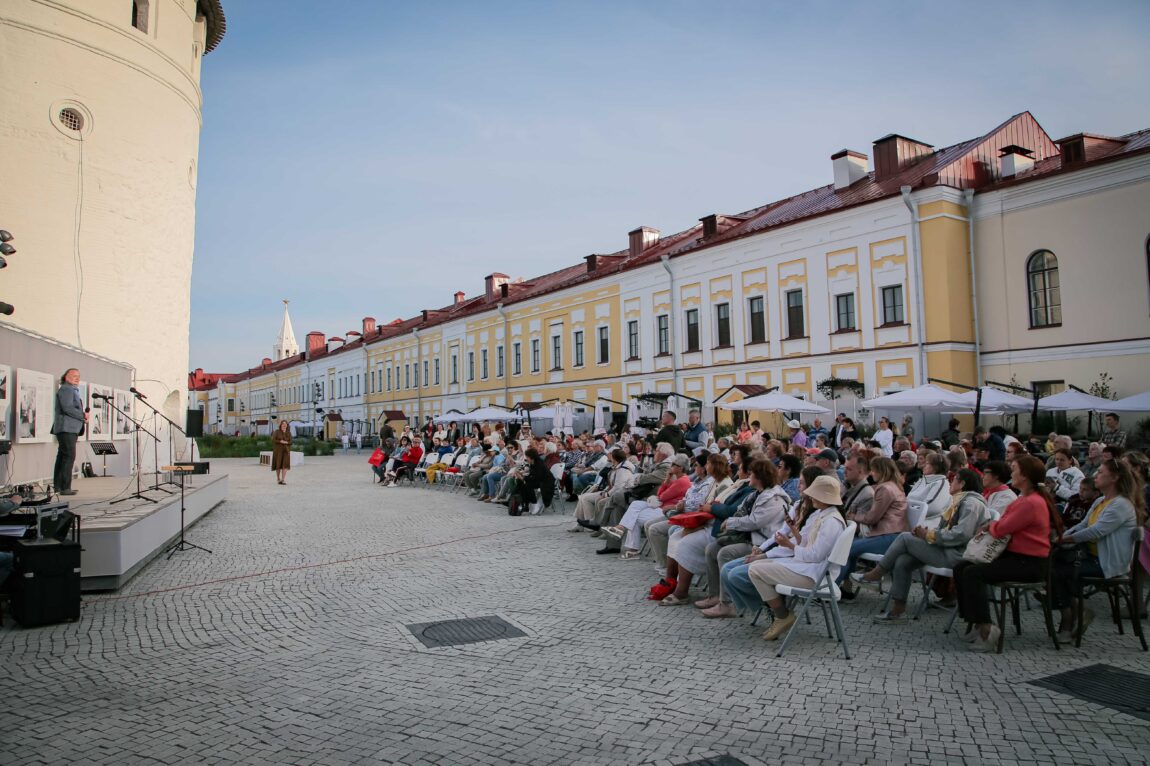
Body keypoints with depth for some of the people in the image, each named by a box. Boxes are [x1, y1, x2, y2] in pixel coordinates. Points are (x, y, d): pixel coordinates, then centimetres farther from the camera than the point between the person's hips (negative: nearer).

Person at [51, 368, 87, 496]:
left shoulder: (72, 390, 25)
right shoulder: (66, 389, -7)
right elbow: (67, 408, -19)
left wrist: (83, 417, 10)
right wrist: (83, 416, -11)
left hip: (71, 429, 11)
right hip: (66, 429, -11)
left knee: (63, 457, 11)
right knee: (69, 457, -12)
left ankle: (58, 486, 14)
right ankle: (65, 488, -13)